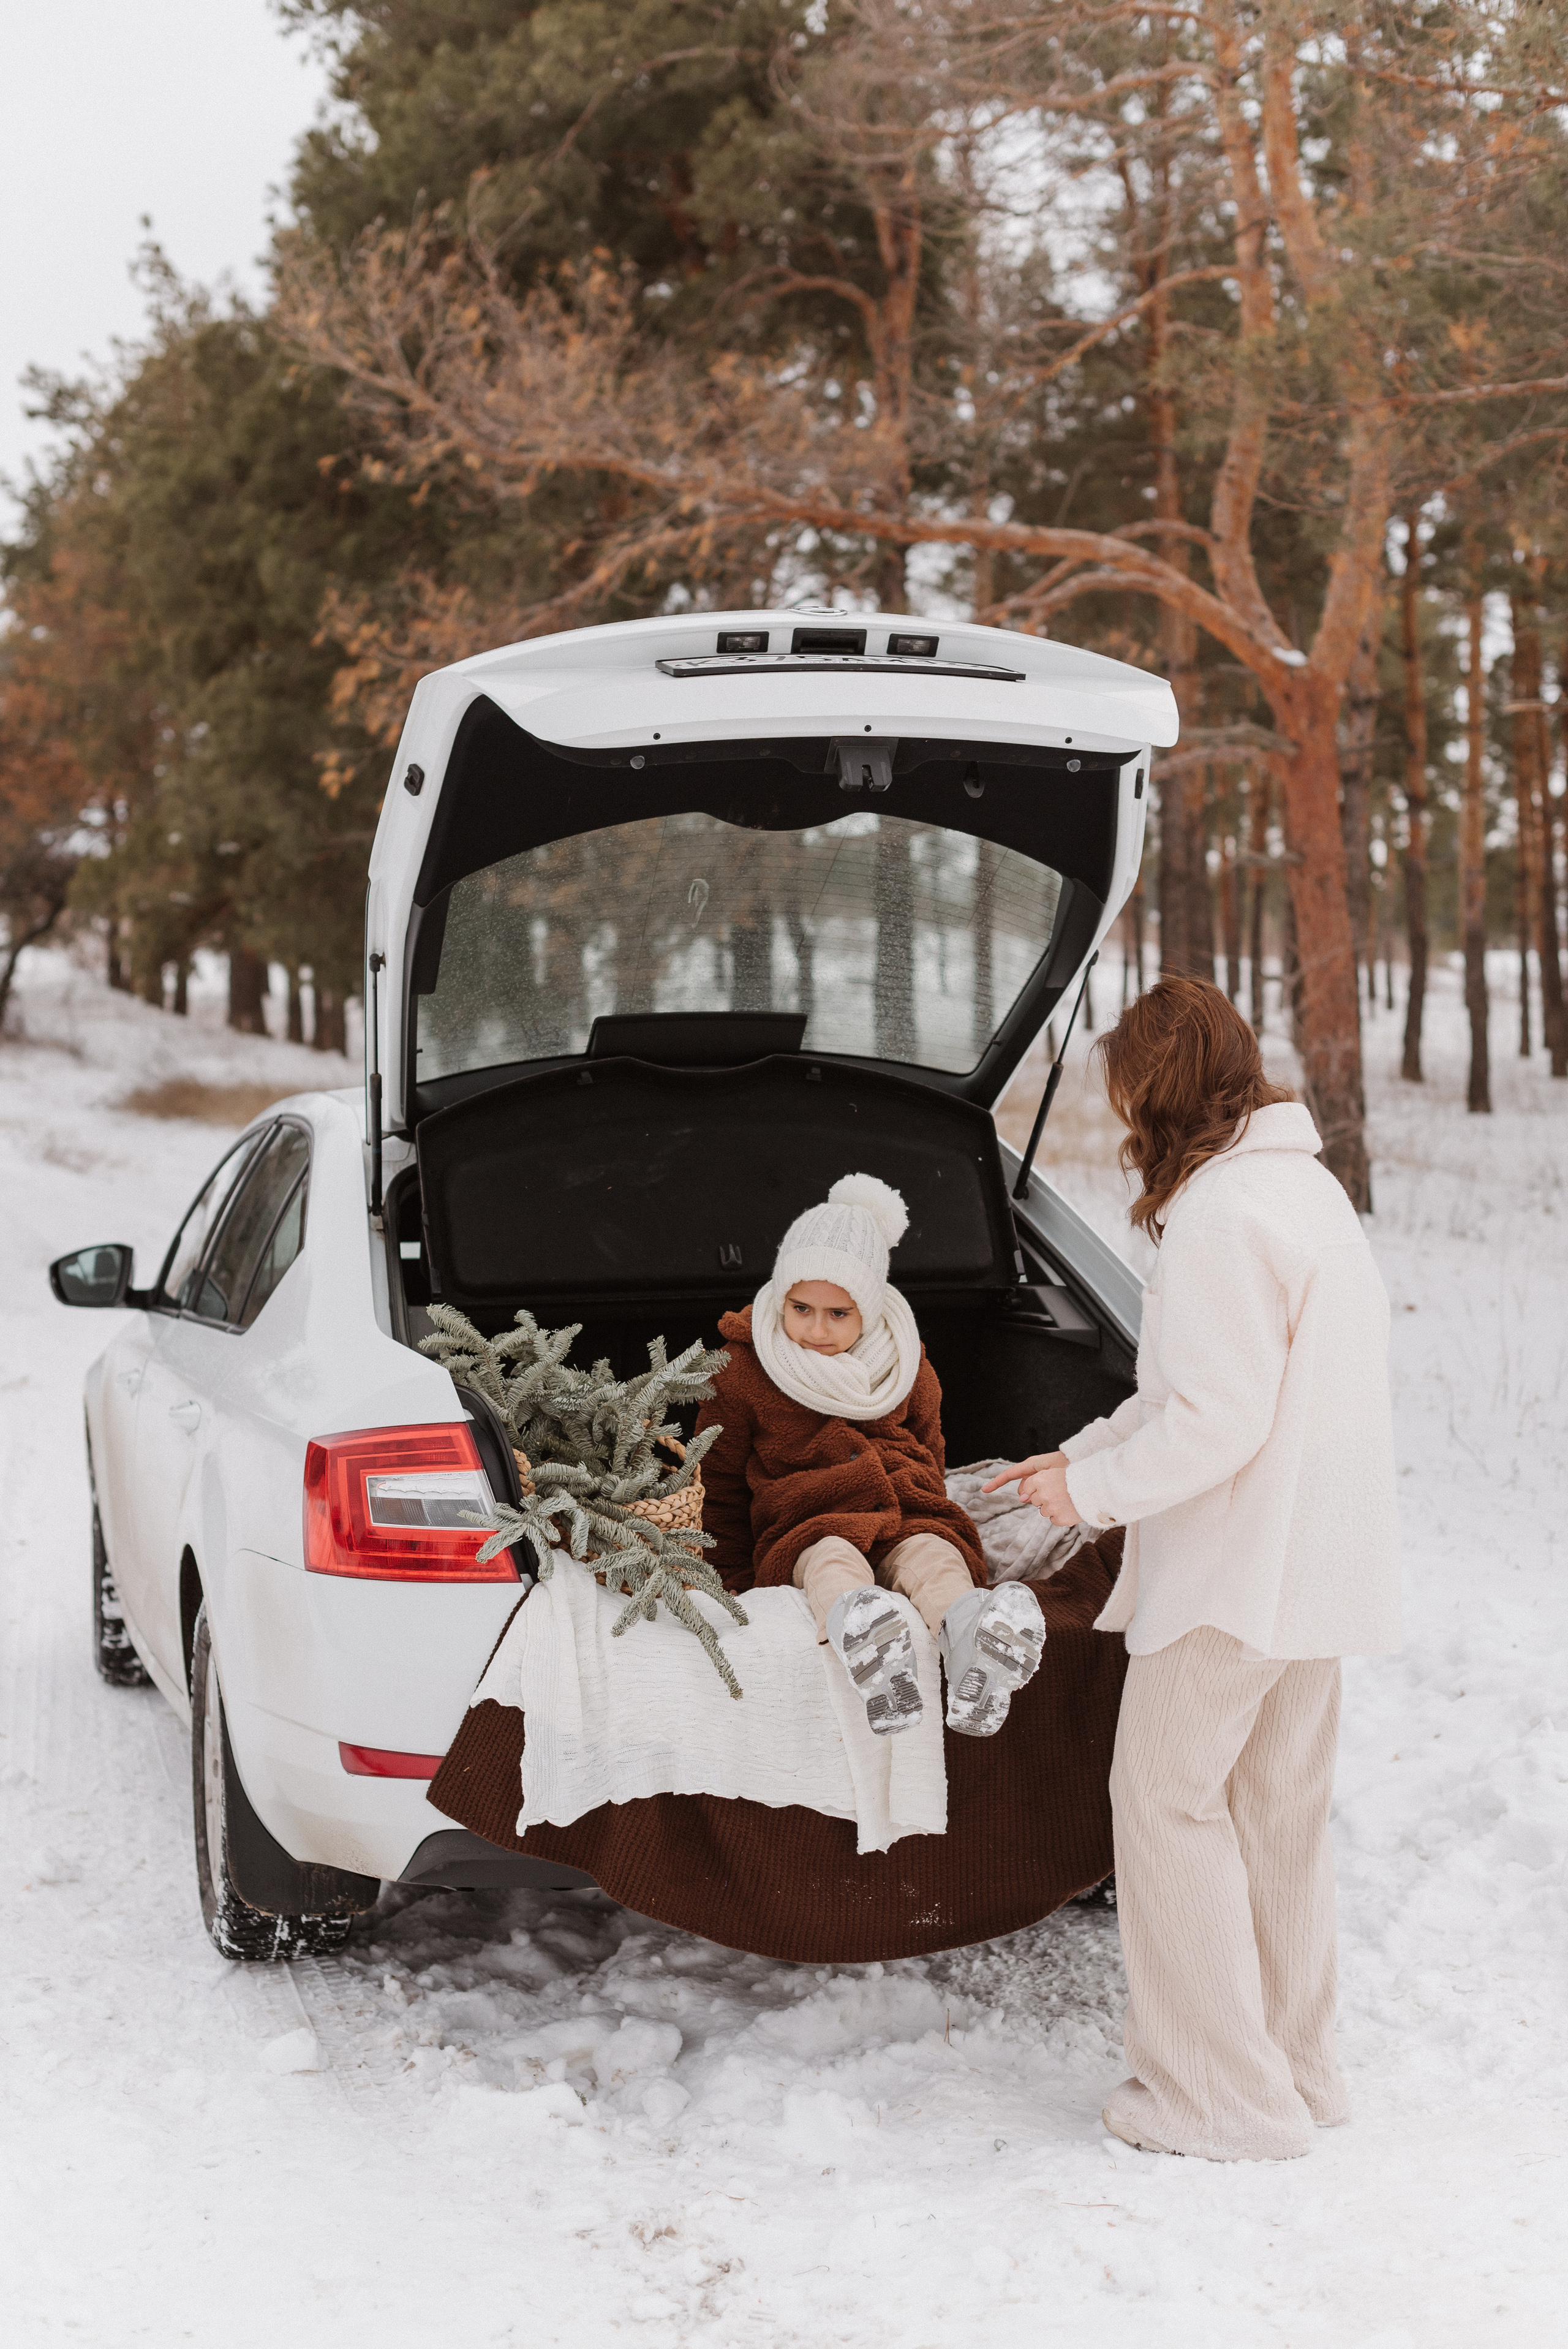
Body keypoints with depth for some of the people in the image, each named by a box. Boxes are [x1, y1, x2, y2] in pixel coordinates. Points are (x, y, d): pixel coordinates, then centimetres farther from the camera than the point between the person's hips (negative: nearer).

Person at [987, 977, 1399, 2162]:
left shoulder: (1221, 1212, -19)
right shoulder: (1308, 1187, 13)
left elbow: (1214, 1422, -23)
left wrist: (1095, 1491, -9)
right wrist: (1087, 1450, 14)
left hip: (1237, 1572, -10)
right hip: (1320, 1562, 10)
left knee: (1169, 1799, 1)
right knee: (1281, 1808, 17)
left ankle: (1222, 2094, 5)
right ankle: (1297, 2068, 27)